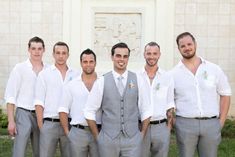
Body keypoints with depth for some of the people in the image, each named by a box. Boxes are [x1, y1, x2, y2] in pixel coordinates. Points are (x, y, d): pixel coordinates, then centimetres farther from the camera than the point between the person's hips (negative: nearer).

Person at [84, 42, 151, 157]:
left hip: (132, 139, 1)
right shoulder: (101, 82, -1)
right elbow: (89, 111, 2)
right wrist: (97, 137, 2)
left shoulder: (136, 80, 3)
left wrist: (142, 134, 5)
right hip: (108, 140, -1)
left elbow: (145, 111, 7)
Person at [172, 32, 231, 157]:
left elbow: (225, 94, 9)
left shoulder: (214, 69, 4)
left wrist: (221, 121, 4)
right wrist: (173, 122, -1)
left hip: (211, 124, 1)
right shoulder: (173, 74, 2)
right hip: (185, 124, -1)